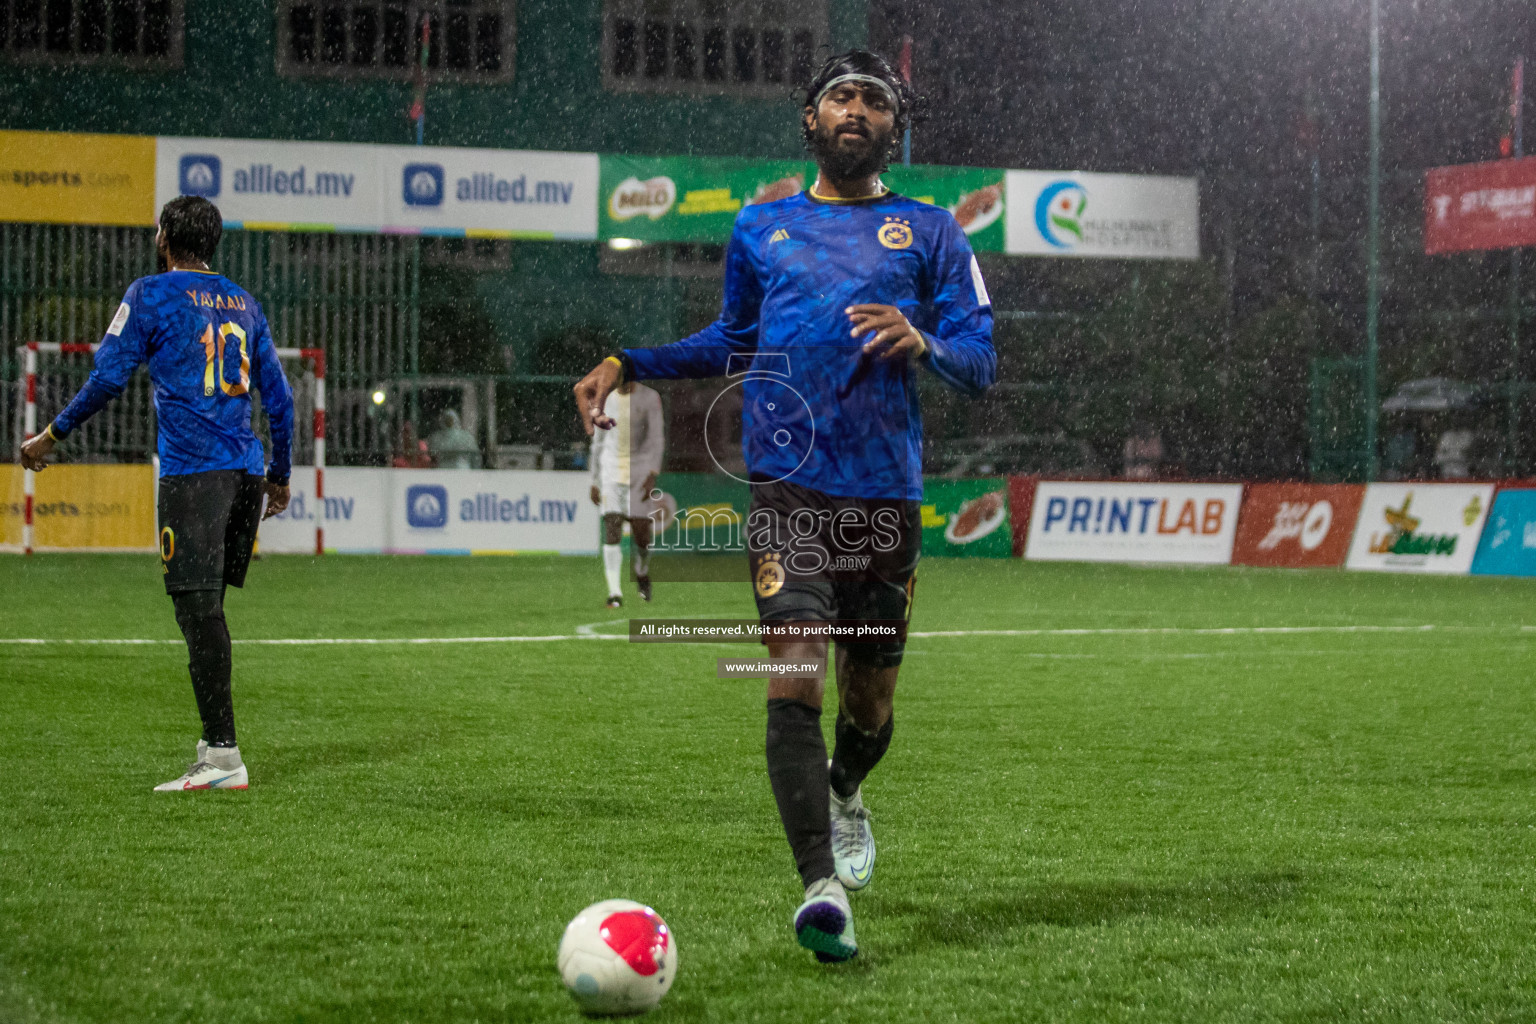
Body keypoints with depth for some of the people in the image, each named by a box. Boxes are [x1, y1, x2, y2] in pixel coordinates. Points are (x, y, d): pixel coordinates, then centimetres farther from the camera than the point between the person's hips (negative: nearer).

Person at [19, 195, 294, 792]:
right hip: (245, 472, 6)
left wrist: (52, 436, 6)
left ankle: (224, 758, -16)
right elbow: (278, 396, 20)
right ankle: (215, 745, 13)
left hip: (192, 471, -6)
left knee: (198, 607, -10)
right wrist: (279, 475, 29)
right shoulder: (243, 303, 19)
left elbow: (109, 378, -4)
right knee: (206, 607, 13)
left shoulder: (151, 295, 1)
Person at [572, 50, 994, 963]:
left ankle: (843, 793, 45)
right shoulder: (761, 228, 16)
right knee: (796, 667, -19)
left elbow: (981, 362, 3)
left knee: (870, 699, 9)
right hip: (788, 484, 0)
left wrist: (923, 341, -19)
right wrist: (630, 365, 18)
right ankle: (823, 887, -24)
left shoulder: (931, 232, 10)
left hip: (887, 491, 0)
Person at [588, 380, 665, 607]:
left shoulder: (649, 398, -2)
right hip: (611, 471, 2)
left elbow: (657, 439, -6)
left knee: (640, 532, -3)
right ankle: (615, 593, -15)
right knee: (611, 529, -12)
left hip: (640, 471, -2)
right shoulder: (606, 401, 8)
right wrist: (595, 482, 15)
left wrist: (652, 474, -18)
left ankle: (642, 573, 30)